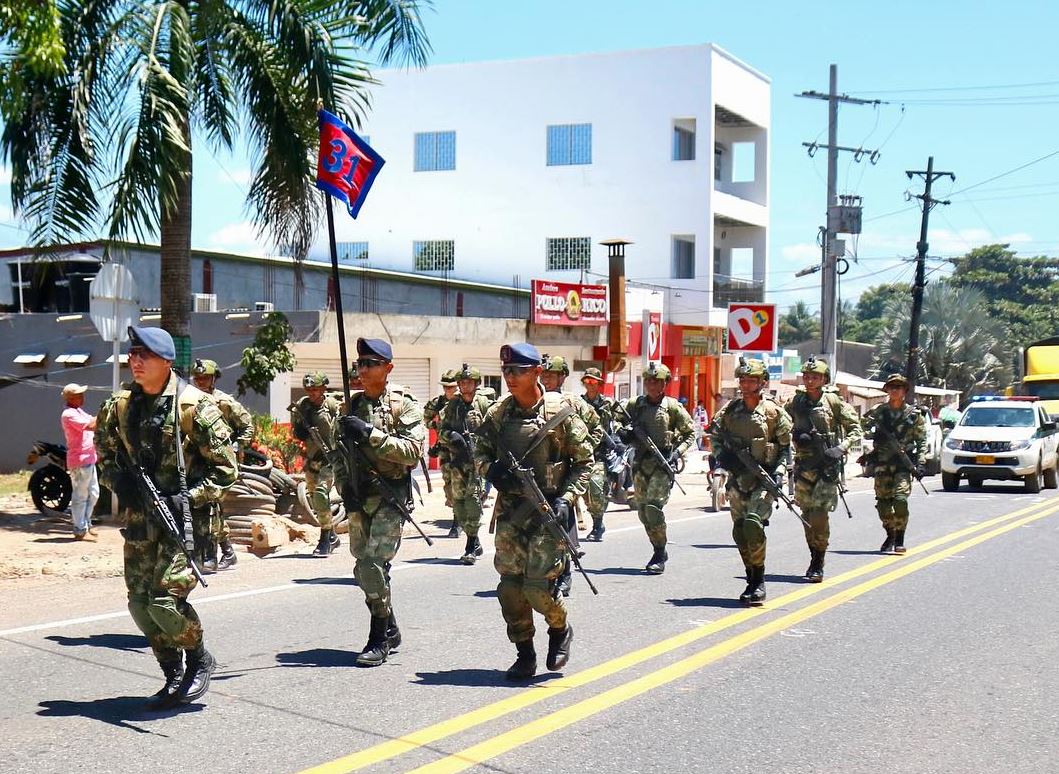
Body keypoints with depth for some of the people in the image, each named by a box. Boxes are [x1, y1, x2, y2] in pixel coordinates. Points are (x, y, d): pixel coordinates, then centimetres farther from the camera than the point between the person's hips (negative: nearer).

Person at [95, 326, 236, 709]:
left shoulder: (193, 406, -12)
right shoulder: (119, 406, 4)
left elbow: (225, 468, -9)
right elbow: (105, 451, 21)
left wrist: (189, 499, -18)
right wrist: (119, 482, 1)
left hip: (184, 515, -6)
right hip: (139, 518, 6)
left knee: (165, 598, -15)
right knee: (140, 602, 6)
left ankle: (199, 659, 13)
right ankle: (174, 677, 22)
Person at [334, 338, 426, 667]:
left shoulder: (404, 404, -5)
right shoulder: (353, 405, 13)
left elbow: (413, 450, -16)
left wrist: (371, 433, -21)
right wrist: (343, 484, 6)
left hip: (390, 496, -6)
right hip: (358, 498, 6)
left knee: (373, 565, -15)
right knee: (364, 569, 10)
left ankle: (379, 639, -4)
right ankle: (390, 630, 27)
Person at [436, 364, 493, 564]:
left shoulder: (484, 404, 3)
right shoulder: (452, 405, 13)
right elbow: (441, 431, 12)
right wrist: (451, 436, -8)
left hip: (477, 459, -5)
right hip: (457, 460, 5)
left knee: (474, 496, -15)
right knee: (458, 499, 5)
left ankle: (471, 547, -12)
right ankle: (475, 543, 19)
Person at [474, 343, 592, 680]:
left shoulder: (560, 412, -6)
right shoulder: (497, 413, 6)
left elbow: (584, 461, -1)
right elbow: (480, 452, 16)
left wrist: (566, 499, -12)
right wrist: (491, 469, -6)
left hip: (547, 512, -4)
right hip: (510, 511, 4)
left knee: (538, 586, -10)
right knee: (510, 586, 1)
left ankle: (560, 630, 21)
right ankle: (525, 655, 17)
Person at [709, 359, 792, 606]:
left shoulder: (774, 412, -1)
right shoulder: (729, 410, 8)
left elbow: (786, 447, 4)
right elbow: (714, 436, 17)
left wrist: (779, 472, -8)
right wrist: (723, 455, -1)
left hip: (763, 479, -5)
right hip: (737, 479, 5)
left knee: (753, 523, -22)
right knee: (740, 532, 6)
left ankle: (758, 582, -11)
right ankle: (752, 581, 19)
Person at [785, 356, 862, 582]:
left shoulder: (833, 401, -3)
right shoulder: (796, 402, 7)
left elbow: (855, 428, 2)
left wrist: (841, 448, -12)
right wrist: (796, 435, -4)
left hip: (827, 465, -4)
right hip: (803, 464, 4)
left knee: (819, 515, -12)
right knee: (807, 515, 8)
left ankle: (818, 565, -3)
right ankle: (814, 558, 22)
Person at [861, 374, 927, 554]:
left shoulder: (913, 414, 5)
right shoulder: (878, 411, 6)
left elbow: (922, 441, 7)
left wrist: (920, 464, -3)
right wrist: (874, 434, -11)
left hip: (903, 464, -2)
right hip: (882, 463, 2)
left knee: (900, 499, -17)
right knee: (883, 502, 1)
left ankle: (899, 540, -7)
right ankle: (890, 536, 22)